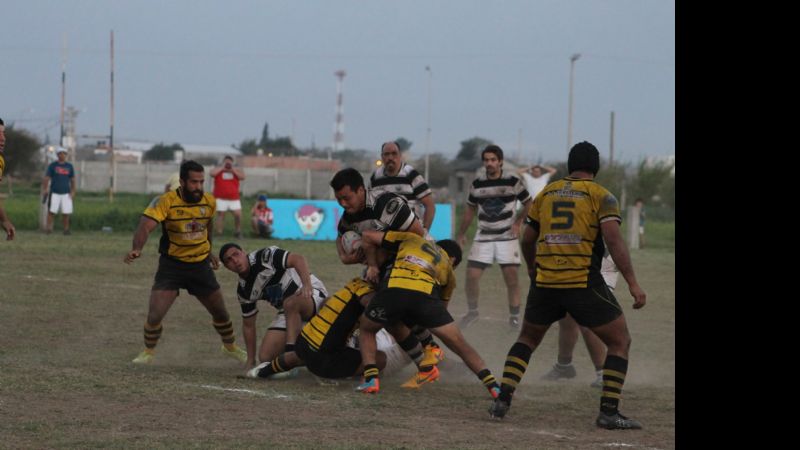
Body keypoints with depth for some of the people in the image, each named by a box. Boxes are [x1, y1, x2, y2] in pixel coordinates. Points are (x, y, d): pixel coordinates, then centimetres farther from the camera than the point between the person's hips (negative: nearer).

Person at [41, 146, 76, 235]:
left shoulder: (69, 166, 11)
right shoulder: (52, 165, 4)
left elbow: (72, 180, 15)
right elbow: (46, 178, 2)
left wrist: (72, 191, 6)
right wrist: (44, 189, -9)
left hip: (66, 193, 2)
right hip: (54, 193, -2)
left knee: (66, 213, 0)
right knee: (51, 211, -7)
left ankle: (66, 229, 8)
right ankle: (49, 228, -5)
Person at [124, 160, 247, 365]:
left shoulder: (209, 201, -6)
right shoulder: (166, 201, -20)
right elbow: (146, 225, -32)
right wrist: (136, 249, -49)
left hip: (200, 265, 4)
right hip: (171, 265, -4)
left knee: (220, 312, 13)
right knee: (155, 315, -14)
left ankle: (230, 346, 41)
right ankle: (148, 352, 12)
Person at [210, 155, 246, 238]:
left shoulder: (237, 171, 11)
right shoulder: (218, 170, 6)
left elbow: (242, 177, -6)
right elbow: (212, 174, -15)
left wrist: (233, 170, -6)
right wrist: (222, 168, -8)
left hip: (234, 198, 2)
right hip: (221, 198, -2)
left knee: (238, 214, -6)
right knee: (221, 215, -3)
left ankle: (237, 231, 10)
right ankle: (219, 233, 0)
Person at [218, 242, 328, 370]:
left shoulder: (265, 256, -17)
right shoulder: (243, 291, 2)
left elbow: (297, 259, -30)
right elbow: (248, 325, 13)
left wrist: (306, 285, -46)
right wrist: (250, 361, 13)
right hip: (287, 312, 7)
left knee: (290, 303, -42)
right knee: (265, 356, -9)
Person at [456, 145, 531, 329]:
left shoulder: (512, 181, -7)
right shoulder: (477, 184, 1)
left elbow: (528, 204, 5)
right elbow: (470, 209, 14)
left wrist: (517, 222, -6)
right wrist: (461, 234, 15)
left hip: (507, 236, -2)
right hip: (483, 237, 2)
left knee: (511, 276, -6)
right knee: (472, 275, -5)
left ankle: (514, 316, 6)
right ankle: (472, 311, 15)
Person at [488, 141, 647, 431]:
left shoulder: (546, 193, 13)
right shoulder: (601, 196, 0)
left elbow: (527, 240, 21)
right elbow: (614, 239, -13)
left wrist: (532, 270, 40)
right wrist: (633, 283, -13)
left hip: (545, 283, 4)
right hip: (584, 284, -4)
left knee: (528, 339, 24)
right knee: (620, 342, 10)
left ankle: (503, 400, 10)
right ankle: (609, 412, 1)